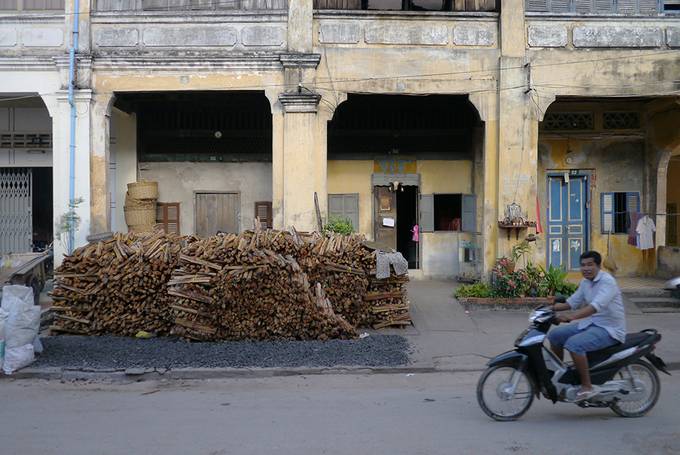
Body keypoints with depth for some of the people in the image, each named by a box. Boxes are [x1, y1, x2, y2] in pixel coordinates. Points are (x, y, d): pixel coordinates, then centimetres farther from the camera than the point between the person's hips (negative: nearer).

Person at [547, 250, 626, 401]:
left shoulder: (607, 281, -19)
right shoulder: (585, 282, 10)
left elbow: (596, 306, -33)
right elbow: (572, 302, 16)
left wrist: (571, 316, -42)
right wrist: (550, 307, 1)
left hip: (609, 329, -9)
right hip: (590, 324, 9)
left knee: (573, 344, -30)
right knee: (555, 335, 5)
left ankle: (587, 387, -20)